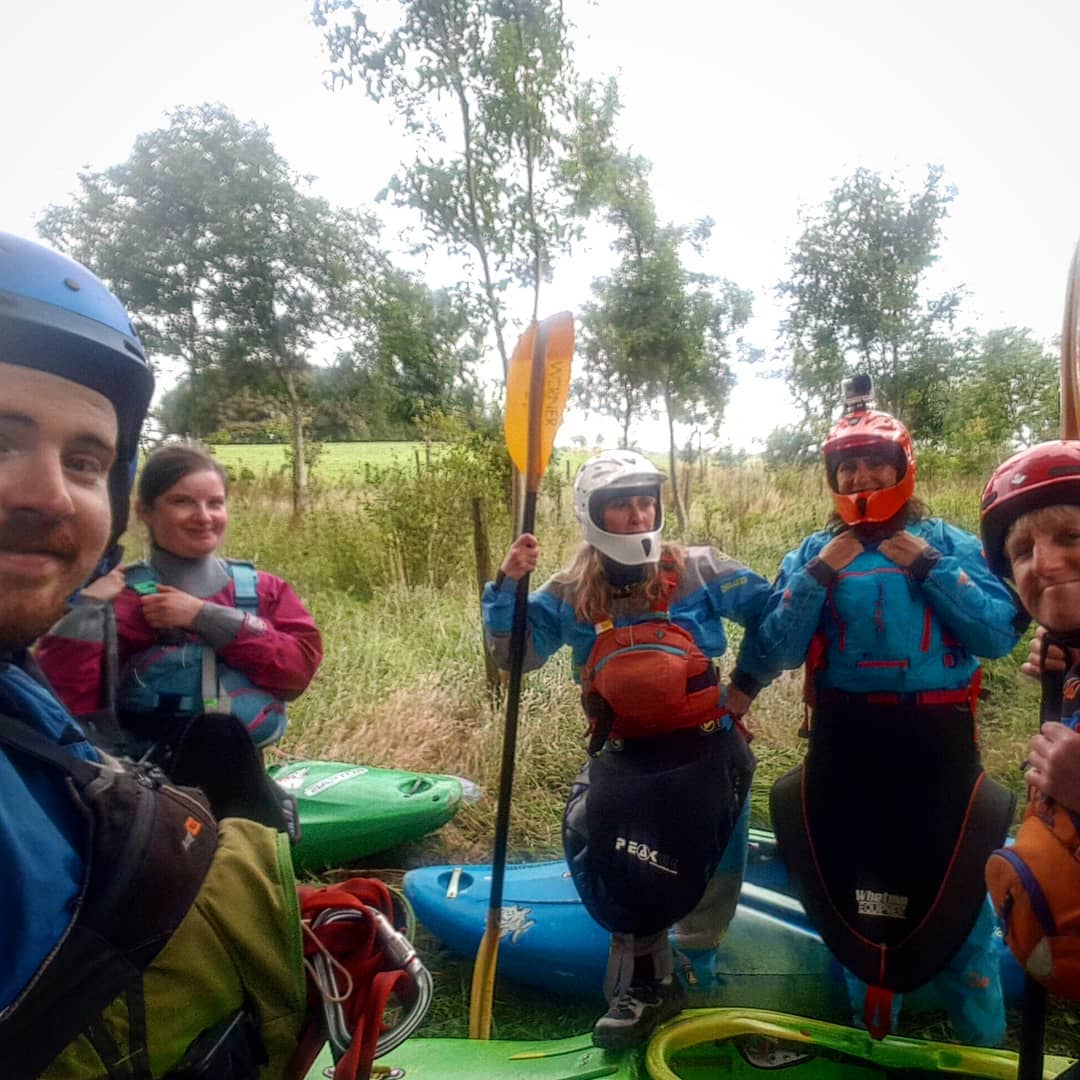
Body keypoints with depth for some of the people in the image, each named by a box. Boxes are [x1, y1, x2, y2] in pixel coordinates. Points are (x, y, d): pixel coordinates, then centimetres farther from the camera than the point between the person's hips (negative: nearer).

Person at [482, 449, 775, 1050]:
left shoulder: (699, 572, -6)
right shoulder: (570, 595, -1)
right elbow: (514, 654, -7)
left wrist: (745, 685, -1)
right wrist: (509, 585, -18)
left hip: (705, 745, -1)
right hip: (624, 752, 2)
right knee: (595, 841, -14)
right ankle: (644, 982, 8)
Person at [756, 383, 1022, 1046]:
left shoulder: (950, 543, 3)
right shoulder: (811, 553, 4)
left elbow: (1001, 634, -7)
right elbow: (777, 652, -5)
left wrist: (930, 568, -14)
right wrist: (820, 574, -15)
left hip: (937, 742, -1)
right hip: (845, 743, 1)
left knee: (955, 889, 8)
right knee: (860, 887, 15)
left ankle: (985, 1044, 31)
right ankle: (873, 1030, 36)